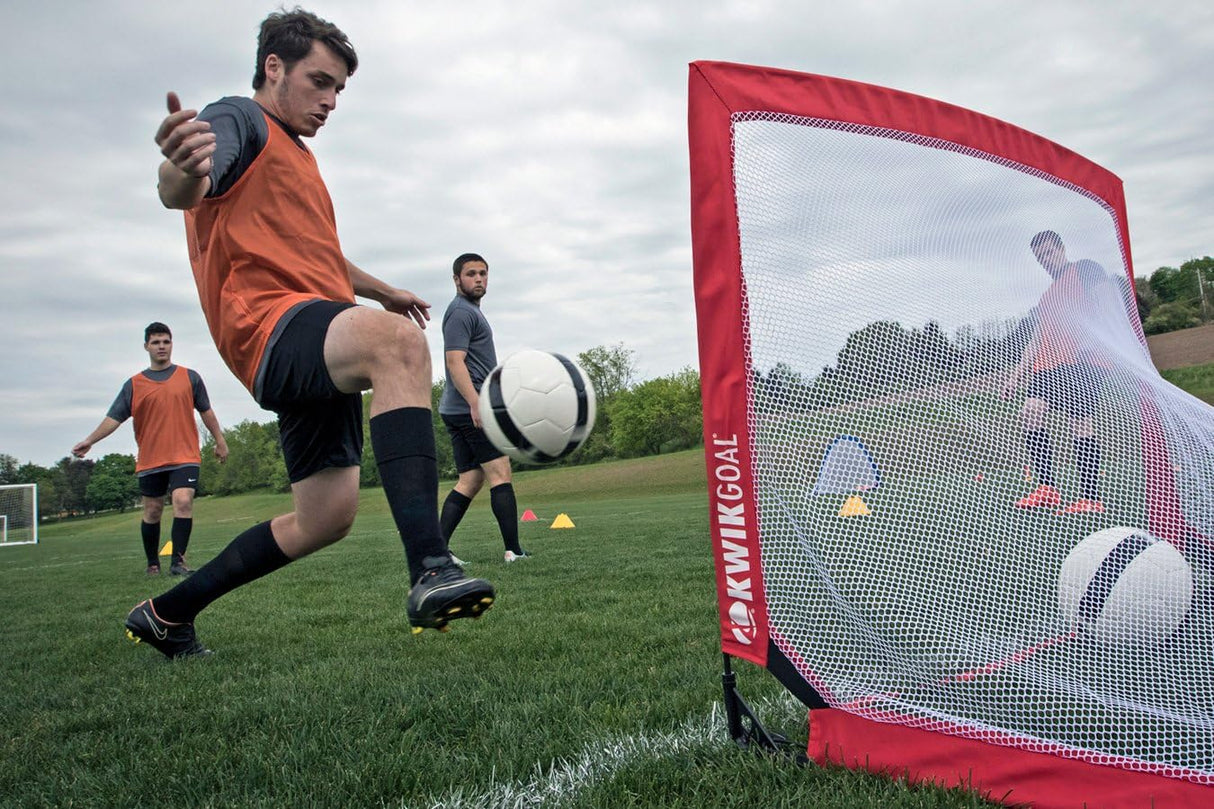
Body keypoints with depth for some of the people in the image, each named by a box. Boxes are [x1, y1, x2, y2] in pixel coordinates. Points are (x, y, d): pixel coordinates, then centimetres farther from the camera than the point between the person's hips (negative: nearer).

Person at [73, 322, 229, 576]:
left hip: (185, 455, -1)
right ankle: (152, 564, 22)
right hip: (150, 460, 2)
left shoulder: (190, 377, 7)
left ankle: (177, 562, -15)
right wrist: (89, 441, -9)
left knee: (183, 502, -19)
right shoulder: (134, 384, 7)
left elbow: (206, 412, 14)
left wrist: (219, 441, 13)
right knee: (152, 512, 8)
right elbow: (114, 418, 3)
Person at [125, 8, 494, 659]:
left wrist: (382, 290, 52)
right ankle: (430, 572, -50)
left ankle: (165, 615, 24)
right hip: (271, 324, -9)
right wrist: (179, 173, -43)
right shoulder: (239, 121, 3)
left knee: (325, 519, 7)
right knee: (398, 341, -38)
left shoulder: (297, 153, 30)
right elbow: (185, 192, -20)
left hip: (323, 355, 10)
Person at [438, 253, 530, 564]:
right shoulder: (461, 312, -7)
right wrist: (476, 403, -28)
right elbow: (455, 361, -19)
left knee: (470, 480, 7)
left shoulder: (470, 311, 25)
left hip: (458, 410, 10)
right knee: (500, 475, -10)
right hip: (470, 408, -10)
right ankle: (513, 551, -11)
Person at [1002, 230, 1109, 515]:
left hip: (1081, 361, -7)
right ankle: (1047, 487, -14)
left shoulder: (1084, 269, 11)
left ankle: (1090, 497, -9)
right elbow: (1037, 339, 29)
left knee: (1080, 423, -12)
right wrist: (1017, 373, 22)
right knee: (1029, 412, -11)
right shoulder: (1046, 296, 30)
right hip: (1047, 365, 7)